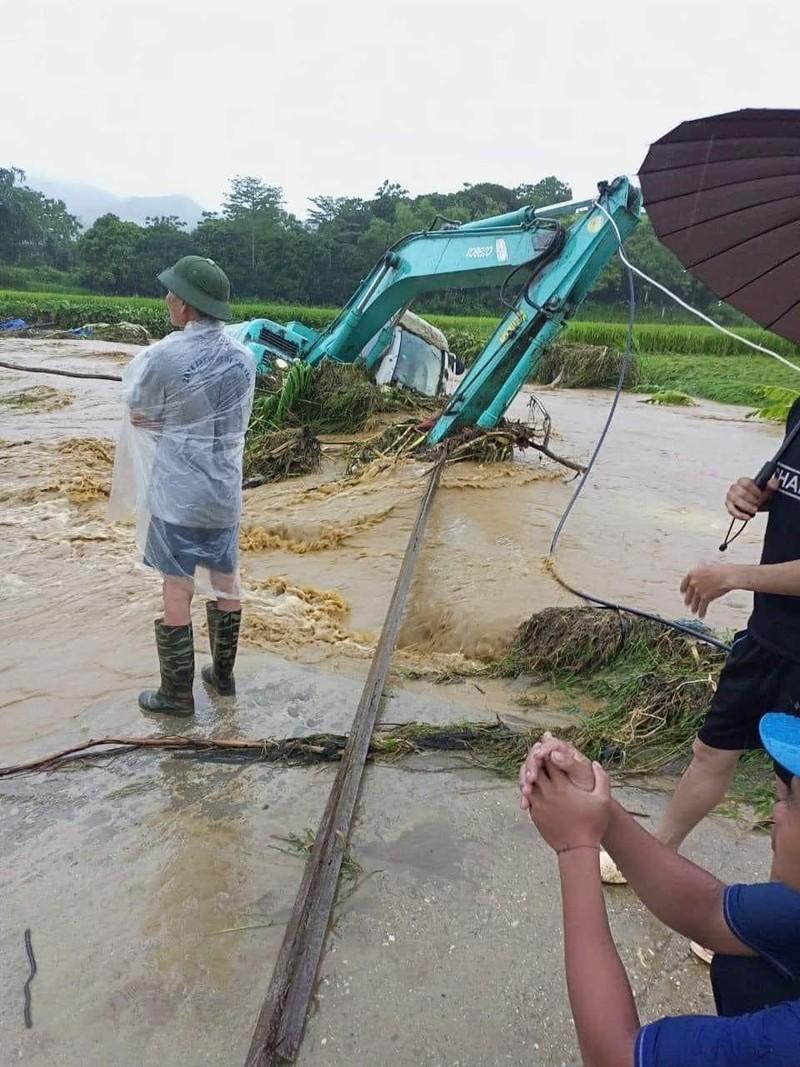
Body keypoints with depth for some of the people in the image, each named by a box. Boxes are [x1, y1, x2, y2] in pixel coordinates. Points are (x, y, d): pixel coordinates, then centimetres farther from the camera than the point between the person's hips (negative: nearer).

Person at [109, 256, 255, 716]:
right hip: (225, 490, 5)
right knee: (226, 580, 16)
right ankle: (223, 674, 31)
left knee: (177, 589, 4)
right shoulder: (243, 357, 0)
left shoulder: (164, 356, -18)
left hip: (177, 492, -5)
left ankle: (177, 694, 15)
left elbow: (139, 416, -6)